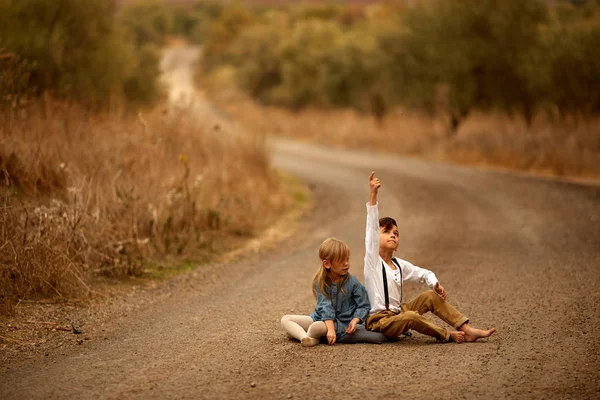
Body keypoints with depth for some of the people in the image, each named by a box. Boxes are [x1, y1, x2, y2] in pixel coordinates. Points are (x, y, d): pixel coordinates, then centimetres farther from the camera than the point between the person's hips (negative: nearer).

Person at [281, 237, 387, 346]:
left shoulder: (352, 282, -6)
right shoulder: (320, 283, -3)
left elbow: (364, 306, -1)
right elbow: (325, 306, -13)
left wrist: (355, 320, -19)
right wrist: (330, 328, -26)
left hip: (343, 324, -3)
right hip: (323, 318, 3)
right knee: (285, 320, -11)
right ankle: (305, 338, -40)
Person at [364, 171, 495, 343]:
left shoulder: (399, 265, 12)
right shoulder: (373, 259, -9)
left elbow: (423, 273, 22)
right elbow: (372, 227, -20)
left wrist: (434, 283, -2)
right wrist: (373, 194, -30)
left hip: (397, 313, 8)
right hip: (378, 320, -8)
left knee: (431, 295, 0)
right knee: (411, 316, -35)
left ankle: (468, 330, -5)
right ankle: (448, 335, -14)